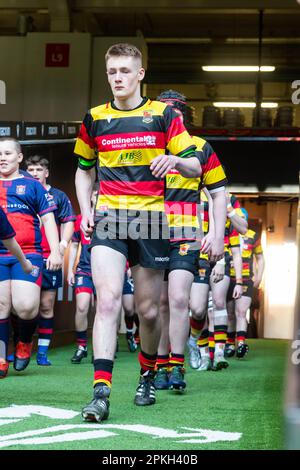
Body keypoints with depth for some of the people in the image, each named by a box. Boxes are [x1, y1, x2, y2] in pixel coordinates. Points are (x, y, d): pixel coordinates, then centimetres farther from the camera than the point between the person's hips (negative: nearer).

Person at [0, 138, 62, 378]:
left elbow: (48, 218, 7)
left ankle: (25, 342, 14)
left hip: (27, 254, -2)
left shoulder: (32, 186, 11)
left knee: (26, 307, -15)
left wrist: (55, 251, -3)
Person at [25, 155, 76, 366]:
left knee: (46, 306, 2)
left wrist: (63, 242, -12)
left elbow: (68, 222, 5)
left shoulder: (58, 196, 9)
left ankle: (43, 351, 7)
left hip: (48, 259, -1)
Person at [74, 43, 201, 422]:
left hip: (150, 219, 0)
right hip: (108, 218, 0)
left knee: (148, 310, 6)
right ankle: (101, 391, -23)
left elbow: (194, 168, 1)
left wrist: (175, 159, -21)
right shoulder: (94, 119, 10)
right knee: (107, 299, -17)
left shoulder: (163, 115, 4)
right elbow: (84, 170, 23)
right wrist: (85, 210, 9)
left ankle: (147, 376, 32)